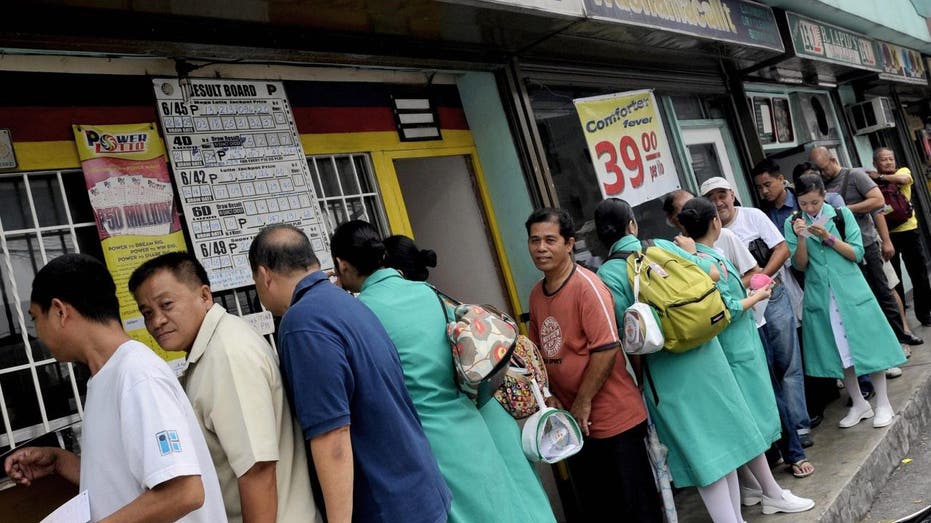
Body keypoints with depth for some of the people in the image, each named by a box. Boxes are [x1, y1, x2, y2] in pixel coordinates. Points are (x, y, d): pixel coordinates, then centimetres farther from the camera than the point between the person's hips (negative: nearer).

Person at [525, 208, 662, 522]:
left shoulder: (586, 285, -16)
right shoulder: (537, 294, 5)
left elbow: (606, 348, -22)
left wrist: (583, 403, -16)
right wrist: (549, 396, 2)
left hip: (615, 419, -7)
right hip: (574, 423, 7)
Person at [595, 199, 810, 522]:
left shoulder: (607, 273, -11)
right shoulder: (664, 246, 0)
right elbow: (710, 276, 4)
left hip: (665, 372, -4)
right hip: (704, 355, 4)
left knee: (700, 452, 6)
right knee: (721, 438, 19)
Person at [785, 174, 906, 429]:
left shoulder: (842, 214, -2)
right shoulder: (792, 224, 0)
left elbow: (857, 254, -6)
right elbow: (800, 265, -4)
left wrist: (829, 238, -18)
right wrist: (801, 238, -19)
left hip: (850, 291, -1)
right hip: (820, 297, 1)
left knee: (867, 345, 3)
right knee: (839, 352, 9)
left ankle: (883, 403, 17)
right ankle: (858, 404, 24)